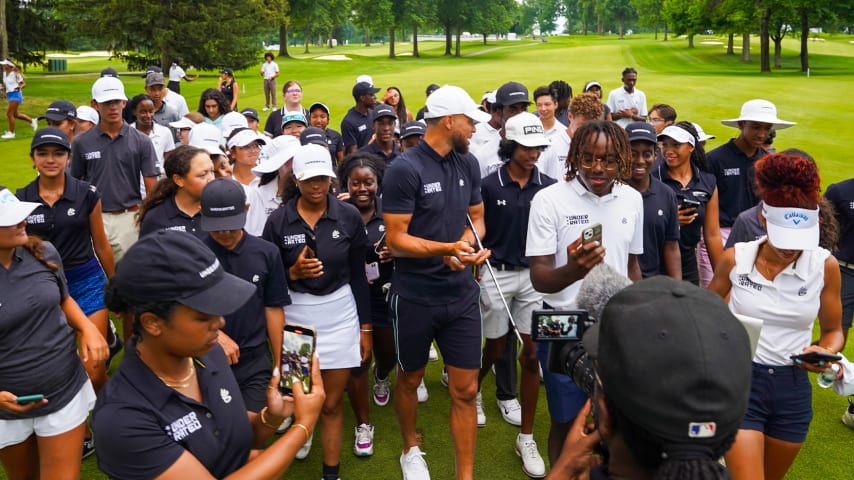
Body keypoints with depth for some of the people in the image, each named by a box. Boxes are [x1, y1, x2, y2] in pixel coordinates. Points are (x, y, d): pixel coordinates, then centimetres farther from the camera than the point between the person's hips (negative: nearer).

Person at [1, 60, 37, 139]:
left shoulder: (15, 74, -13)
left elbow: (24, 84, -12)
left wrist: (19, 87, -31)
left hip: (15, 94, -9)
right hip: (9, 95, 9)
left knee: (9, 113, -10)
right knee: (15, 114, 15)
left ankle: (11, 133, 0)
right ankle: (32, 121, 32)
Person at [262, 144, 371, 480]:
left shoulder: (349, 216, -5)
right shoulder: (278, 220, -7)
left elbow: (358, 275, 1)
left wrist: (365, 326, 2)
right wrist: (293, 273, -21)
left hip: (340, 314, 0)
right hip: (295, 314, 0)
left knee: (332, 402, 7)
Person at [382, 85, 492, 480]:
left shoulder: (468, 164, 2)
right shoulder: (404, 169, -17)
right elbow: (395, 240, -18)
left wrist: (462, 247, -10)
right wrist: (447, 248, -31)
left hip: (461, 293, 4)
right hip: (415, 296, -4)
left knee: (466, 390, 6)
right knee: (410, 379, 18)